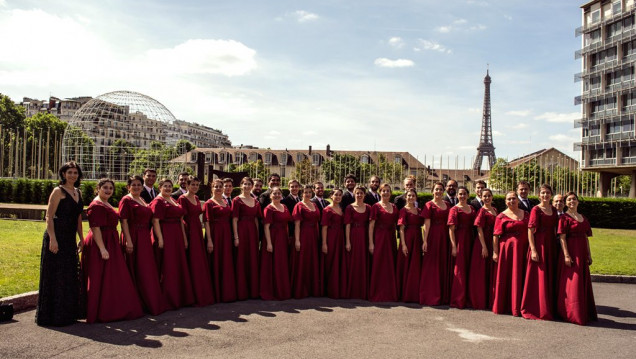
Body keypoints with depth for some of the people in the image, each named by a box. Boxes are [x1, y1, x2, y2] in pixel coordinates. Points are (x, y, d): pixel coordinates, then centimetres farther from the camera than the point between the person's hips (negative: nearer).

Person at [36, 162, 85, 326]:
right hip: (57, 237, -8)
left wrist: (81, 238, 18)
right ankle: (53, 315, 9)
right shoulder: (58, 191, -8)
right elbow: (49, 217, -13)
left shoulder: (78, 193, 14)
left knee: (70, 277, 13)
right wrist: (52, 239, -21)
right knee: (55, 277, -1)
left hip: (70, 239, 8)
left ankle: (67, 313, 25)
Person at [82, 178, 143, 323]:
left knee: (113, 278, 14)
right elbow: (95, 228, -21)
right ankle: (102, 313, 3)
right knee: (101, 279, -4)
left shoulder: (107, 204, 17)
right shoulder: (96, 205, -14)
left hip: (111, 244, 10)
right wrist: (102, 248, -27)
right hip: (100, 244, -10)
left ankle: (114, 309, 23)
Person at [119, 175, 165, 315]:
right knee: (136, 271, -2)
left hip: (145, 239, 8)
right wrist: (128, 240, -22)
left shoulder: (143, 201, 17)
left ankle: (152, 303, 21)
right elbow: (124, 221, -14)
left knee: (148, 271, 12)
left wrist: (148, 238, 16)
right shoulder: (126, 200, -7)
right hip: (133, 238, -8)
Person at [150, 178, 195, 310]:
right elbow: (155, 221, -16)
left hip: (177, 237, 9)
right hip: (165, 237, -9)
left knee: (179, 267, 13)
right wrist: (160, 239, -22)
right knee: (167, 269, -4)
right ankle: (167, 300, 5)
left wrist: (184, 237, 15)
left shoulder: (173, 201, 17)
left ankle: (179, 297, 23)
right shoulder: (158, 201, -8)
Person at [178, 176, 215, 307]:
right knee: (193, 265, -3)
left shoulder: (196, 198, 14)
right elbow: (181, 219, -13)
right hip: (189, 233, -8)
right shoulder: (182, 199, -9)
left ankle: (204, 296, 19)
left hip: (198, 232, 8)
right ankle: (195, 297, 6)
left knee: (201, 265, 11)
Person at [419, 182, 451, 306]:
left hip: (445, 238, 6)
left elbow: (450, 222, 15)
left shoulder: (447, 205, 13)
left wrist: (451, 240, 8)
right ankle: (430, 297, 7)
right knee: (432, 266, 0)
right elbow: (427, 224, -9)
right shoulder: (429, 205, -3)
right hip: (433, 237, -5)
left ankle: (443, 295, 20)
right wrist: (425, 241, -15)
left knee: (444, 266, 10)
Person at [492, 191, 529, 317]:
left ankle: (517, 307, 16)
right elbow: (496, 235, -5)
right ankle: (504, 306, 11)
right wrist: (495, 252, -11)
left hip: (523, 250, 3)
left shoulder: (525, 214, 11)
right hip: (507, 249, -3)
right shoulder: (502, 216, -1)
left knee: (519, 278, 6)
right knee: (505, 277, 1)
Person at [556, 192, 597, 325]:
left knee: (584, 283, 13)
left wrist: (589, 254, 13)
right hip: (571, 252, -7)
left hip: (582, 253, 7)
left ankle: (585, 313, 25)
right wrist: (566, 255, -19)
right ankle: (572, 314, 3)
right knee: (572, 283, -5)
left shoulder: (583, 218, 15)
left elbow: (586, 238, 17)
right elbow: (562, 238, -12)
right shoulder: (564, 218, -6)